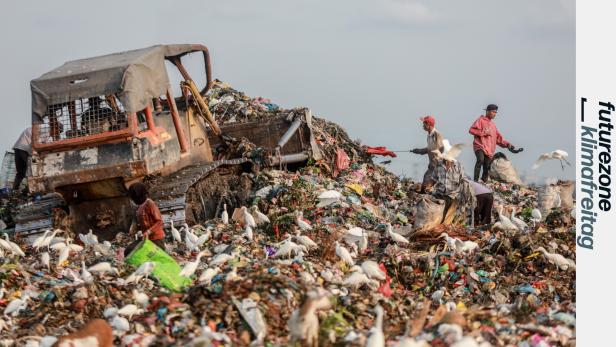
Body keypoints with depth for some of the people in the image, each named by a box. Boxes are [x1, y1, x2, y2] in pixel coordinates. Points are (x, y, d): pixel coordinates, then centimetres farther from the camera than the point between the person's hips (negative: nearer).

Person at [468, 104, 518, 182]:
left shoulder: (493, 125, 24)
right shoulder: (480, 120, 5)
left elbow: (499, 138, 25)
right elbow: (471, 130, -6)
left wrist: (508, 145, 12)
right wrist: (483, 133, -11)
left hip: (489, 150, 7)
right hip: (479, 146, -7)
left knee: (486, 168, 0)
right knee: (480, 160, -30)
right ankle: (475, 180, -30)